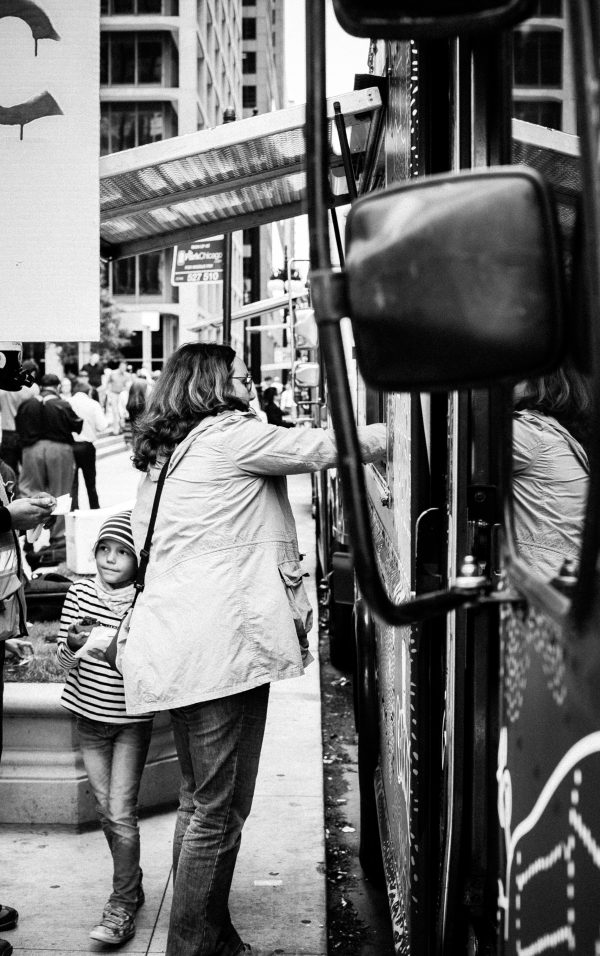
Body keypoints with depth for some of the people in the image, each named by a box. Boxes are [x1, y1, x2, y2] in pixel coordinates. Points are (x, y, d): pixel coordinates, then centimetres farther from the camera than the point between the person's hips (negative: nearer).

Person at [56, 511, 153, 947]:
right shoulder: (80, 593, -3)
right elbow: (65, 664, 1)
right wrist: (73, 643, -19)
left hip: (131, 719, -4)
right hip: (90, 714, 4)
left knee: (122, 812, -5)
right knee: (106, 809, 12)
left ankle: (123, 904, 7)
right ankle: (131, 882, 31)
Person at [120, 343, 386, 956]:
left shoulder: (161, 460, 20)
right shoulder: (230, 435, -7)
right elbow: (326, 447, -3)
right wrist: (394, 430, 12)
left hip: (175, 646, 10)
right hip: (220, 645, -10)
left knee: (198, 801, 17)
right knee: (219, 811, -3)